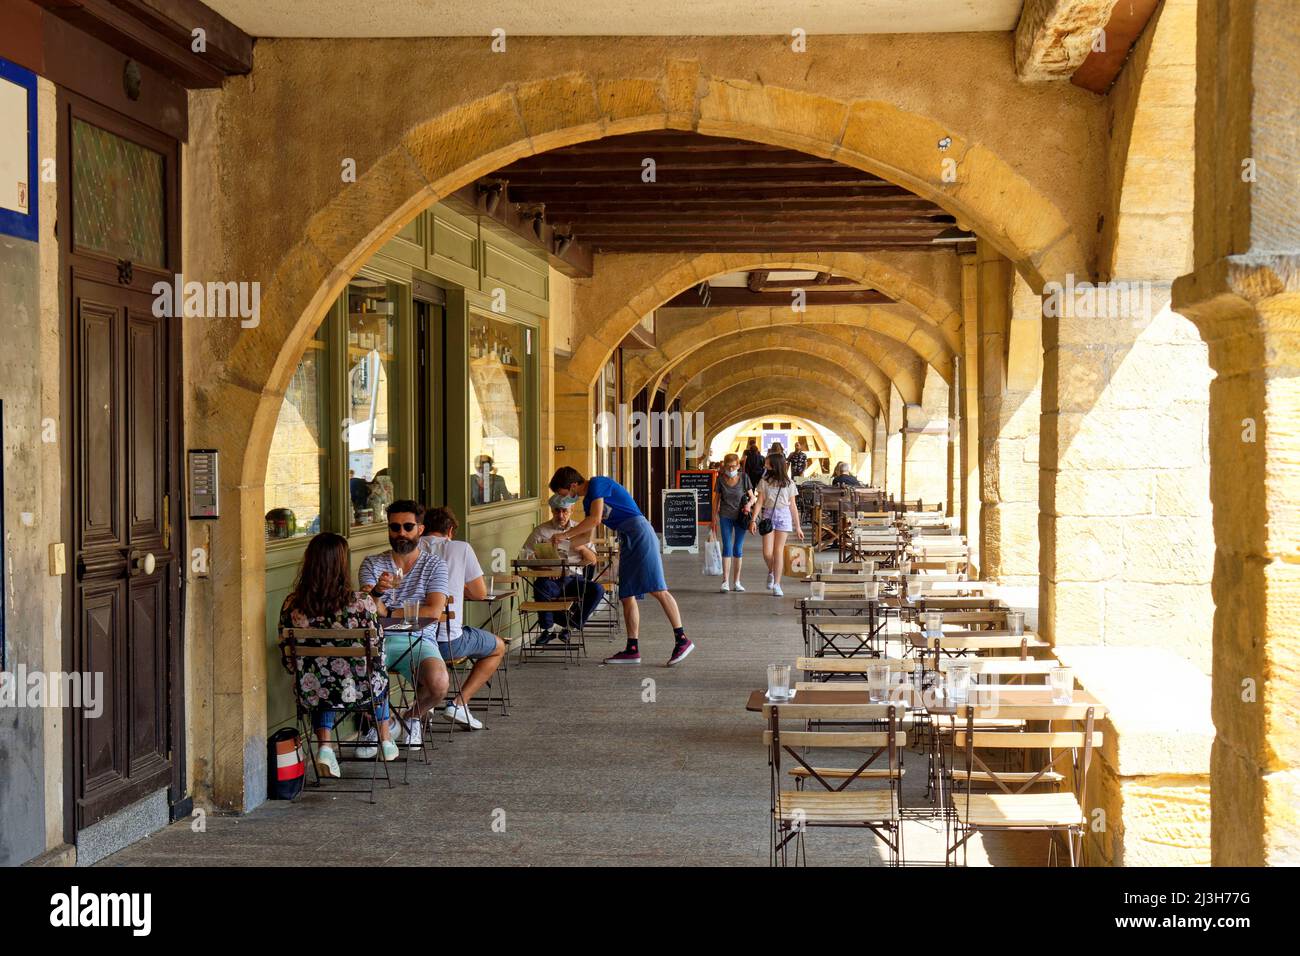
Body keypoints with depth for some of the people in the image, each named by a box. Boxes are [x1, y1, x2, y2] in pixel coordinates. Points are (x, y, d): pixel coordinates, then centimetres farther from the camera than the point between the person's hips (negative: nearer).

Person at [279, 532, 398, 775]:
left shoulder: (291, 605, -10)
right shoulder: (362, 604, -19)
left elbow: (289, 663, 1)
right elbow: (377, 657, -10)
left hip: (310, 692, 2)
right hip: (355, 692, -1)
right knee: (379, 676, 33)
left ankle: (325, 744, 19)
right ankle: (384, 740, 49)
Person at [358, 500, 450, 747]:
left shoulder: (434, 564, 8)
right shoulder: (372, 564, 12)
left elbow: (434, 611, -6)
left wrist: (388, 613, -4)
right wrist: (376, 591, -27)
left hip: (418, 640, -1)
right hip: (377, 639, 1)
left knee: (438, 684, -32)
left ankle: (413, 717, 7)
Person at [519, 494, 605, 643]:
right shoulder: (541, 531, 10)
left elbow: (593, 561, 12)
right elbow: (524, 556, 2)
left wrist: (583, 548, -10)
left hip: (574, 579, 2)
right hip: (551, 580, -2)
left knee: (597, 590, -27)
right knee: (541, 586, -37)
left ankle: (569, 625, -8)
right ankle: (549, 628, -15)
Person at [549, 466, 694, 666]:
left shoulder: (597, 484, -7)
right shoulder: (588, 500, 20)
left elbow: (595, 519, -17)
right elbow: (587, 533, 32)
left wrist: (565, 534, -10)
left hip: (639, 532, -10)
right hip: (626, 540, 10)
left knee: (657, 589, -15)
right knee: (627, 596, 5)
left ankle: (682, 640, -17)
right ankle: (632, 649, 5)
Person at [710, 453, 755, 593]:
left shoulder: (744, 477, -3)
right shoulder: (720, 479, -2)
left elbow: (752, 496, 4)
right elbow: (716, 499, 6)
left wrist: (749, 504, -18)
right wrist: (714, 519, 6)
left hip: (741, 516, 1)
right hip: (725, 517, -1)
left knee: (738, 549, 6)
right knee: (727, 548, -9)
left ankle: (736, 582, 15)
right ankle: (725, 581, -11)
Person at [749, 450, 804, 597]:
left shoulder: (788, 484, 4)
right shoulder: (764, 481, 4)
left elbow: (793, 506, 8)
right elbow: (759, 502, 2)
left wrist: (798, 527, 9)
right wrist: (754, 520, -9)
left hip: (783, 516, 0)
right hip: (768, 515, 0)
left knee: (779, 551, -2)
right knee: (767, 552, -7)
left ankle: (777, 584, 5)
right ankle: (771, 572, 26)